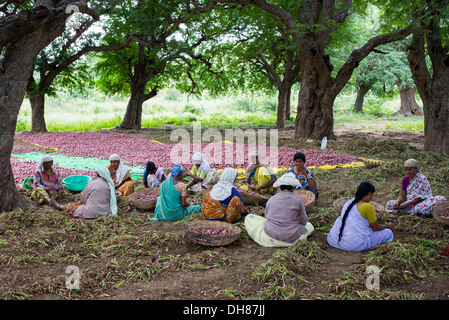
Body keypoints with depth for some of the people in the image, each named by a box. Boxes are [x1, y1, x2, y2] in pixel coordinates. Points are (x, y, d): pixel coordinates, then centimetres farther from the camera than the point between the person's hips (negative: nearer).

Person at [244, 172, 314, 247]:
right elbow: (303, 221, -2)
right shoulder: (297, 199, -8)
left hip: (270, 237, 0)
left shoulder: (271, 199, -1)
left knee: (248, 218, 16)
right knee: (310, 226, 27)